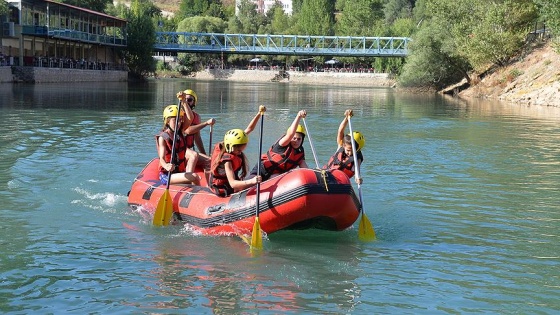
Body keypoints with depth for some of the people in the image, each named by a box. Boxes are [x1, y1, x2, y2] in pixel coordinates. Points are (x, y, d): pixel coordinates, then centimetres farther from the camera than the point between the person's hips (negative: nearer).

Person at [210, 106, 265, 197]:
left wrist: (259, 114, -8)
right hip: (225, 191, -9)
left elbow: (249, 129, 2)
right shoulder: (227, 160, -28)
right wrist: (251, 181, -53)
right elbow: (232, 183, -38)